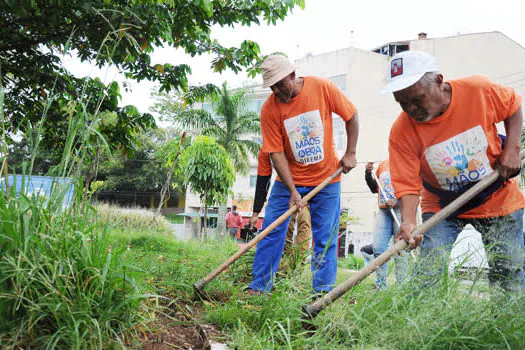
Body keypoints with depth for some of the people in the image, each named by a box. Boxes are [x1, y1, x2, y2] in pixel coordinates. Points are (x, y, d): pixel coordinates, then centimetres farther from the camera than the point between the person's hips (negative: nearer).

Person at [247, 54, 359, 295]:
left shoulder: (322, 88, -13)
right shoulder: (269, 109, -13)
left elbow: (351, 116, 0)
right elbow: (276, 153, -12)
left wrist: (350, 154, -4)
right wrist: (293, 191, -19)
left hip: (326, 177, 0)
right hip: (289, 178, 1)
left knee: (325, 238, 3)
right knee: (271, 231, 0)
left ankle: (323, 292, 14)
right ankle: (259, 287, 12)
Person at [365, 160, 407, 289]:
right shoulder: (382, 164, 19)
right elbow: (374, 189, 23)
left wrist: (397, 201, -20)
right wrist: (368, 174, 7)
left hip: (399, 209, -5)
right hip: (383, 211, 5)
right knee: (378, 249, -1)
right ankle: (380, 286, 6)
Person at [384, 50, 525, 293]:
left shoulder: (478, 90, -19)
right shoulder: (401, 132, -22)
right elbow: (407, 184, -24)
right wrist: (408, 222, -41)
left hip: (499, 199, 1)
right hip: (442, 207, -1)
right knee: (427, 275, -16)